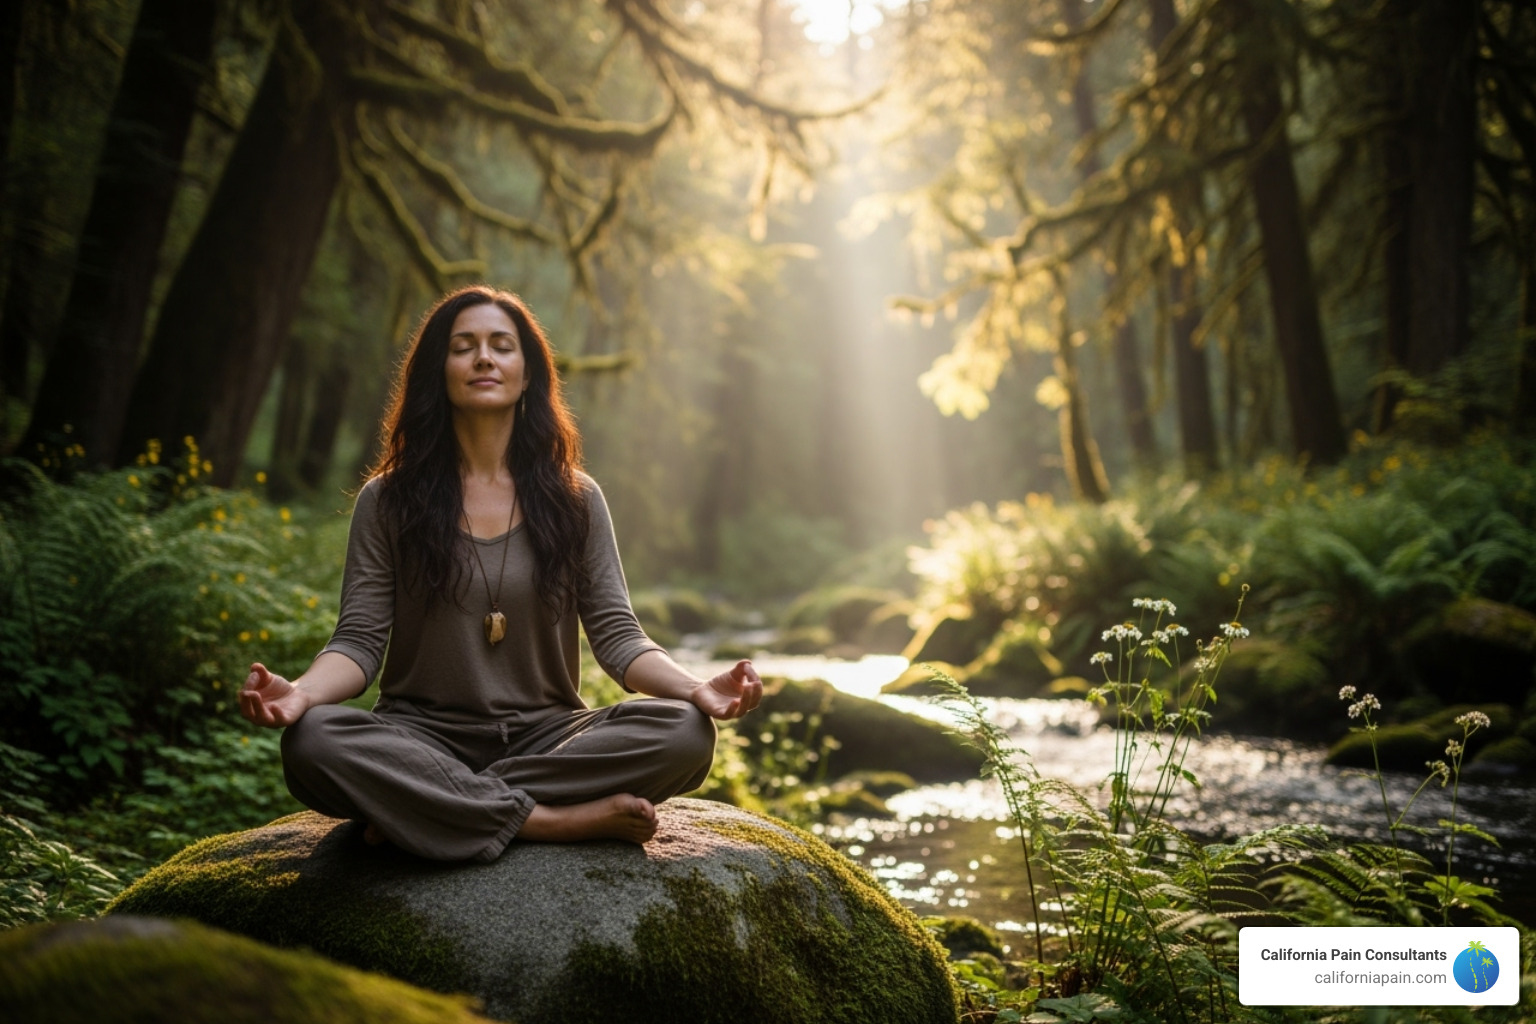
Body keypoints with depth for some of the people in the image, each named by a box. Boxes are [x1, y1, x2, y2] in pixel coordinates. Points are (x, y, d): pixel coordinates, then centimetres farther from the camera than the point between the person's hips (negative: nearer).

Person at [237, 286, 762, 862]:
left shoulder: (575, 499, 9)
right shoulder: (388, 500, 6)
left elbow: (616, 635, 3)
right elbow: (360, 640, -1)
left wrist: (696, 688, -18)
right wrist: (301, 692, -25)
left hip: (546, 737, 2)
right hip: (425, 737, -1)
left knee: (684, 732, -27)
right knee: (312, 740, -33)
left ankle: (434, 806, -23)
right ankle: (551, 820, -27)